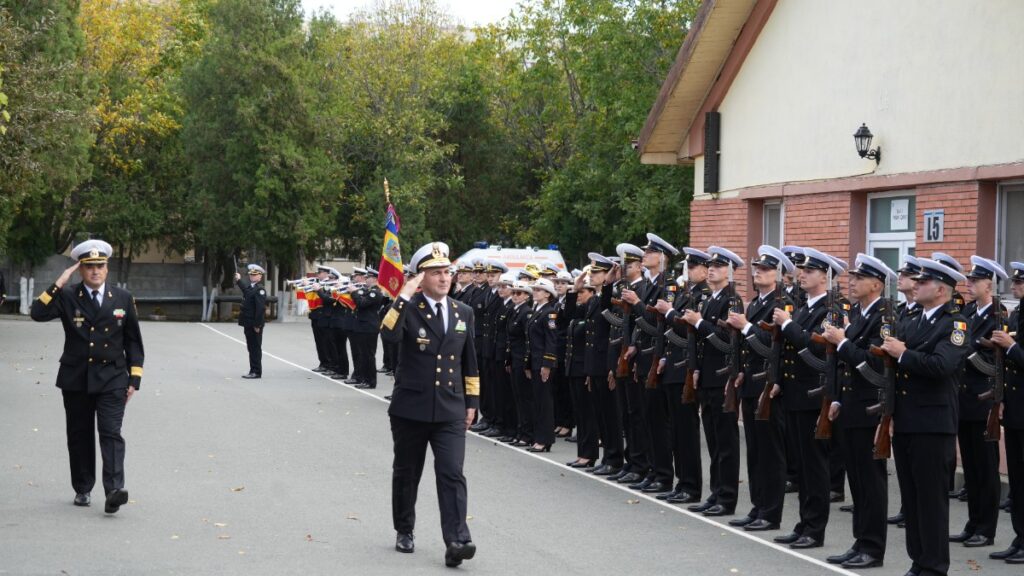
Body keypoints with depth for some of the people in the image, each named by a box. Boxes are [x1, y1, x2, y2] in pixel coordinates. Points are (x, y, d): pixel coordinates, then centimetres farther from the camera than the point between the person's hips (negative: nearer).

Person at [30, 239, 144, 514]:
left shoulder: (122, 298, 4)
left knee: (111, 433, -12)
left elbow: (133, 341, 8)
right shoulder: (67, 296, 0)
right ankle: (83, 489, 22)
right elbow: (38, 313, -17)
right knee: (80, 436, 9)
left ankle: (114, 490, -21)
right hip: (76, 378, 1)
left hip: (112, 379, -1)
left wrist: (134, 379, 1)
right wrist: (58, 285, -20)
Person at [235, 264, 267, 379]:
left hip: (255, 324, -9)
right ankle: (253, 371, 20)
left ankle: (256, 372, 3)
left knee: (255, 348, -2)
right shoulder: (249, 286, 12)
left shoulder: (260, 289, -15)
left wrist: (257, 325, -23)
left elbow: (260, 308, -21)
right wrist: (238, 280, 37)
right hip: (248, 323, 9)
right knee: (251, 348, 13)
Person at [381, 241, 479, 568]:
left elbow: (469, 362, 16)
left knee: (452, 474, -10)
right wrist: (405, 296, -28)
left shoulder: (463, 313, 8)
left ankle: (456, 541, -15)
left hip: (450, 411, 2)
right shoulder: (408, 309, -6)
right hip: (410, 409, -2)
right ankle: (404, 531, 31)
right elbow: (389, 335, -29)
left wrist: (472, 401, 13)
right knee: (406, 474, 12)